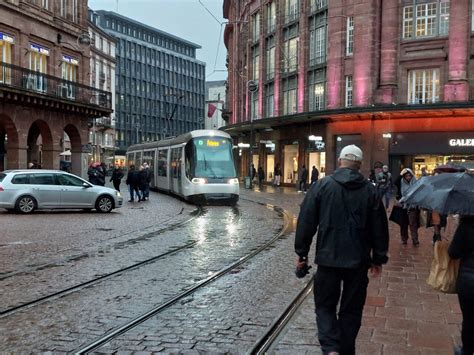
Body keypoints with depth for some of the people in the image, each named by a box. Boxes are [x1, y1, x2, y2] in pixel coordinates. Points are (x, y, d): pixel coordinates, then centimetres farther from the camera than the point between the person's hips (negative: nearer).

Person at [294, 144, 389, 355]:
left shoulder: (322, 185, -4)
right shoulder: (370, 190, 0)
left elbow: (306, 222, -4)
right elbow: (379, 228, 3)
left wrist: (302, 253, 5)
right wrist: (378, 258, 13)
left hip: (328, 258, -1)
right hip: (358, 260, 1)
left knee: (325, 305, 11)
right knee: (351, 309, 14)